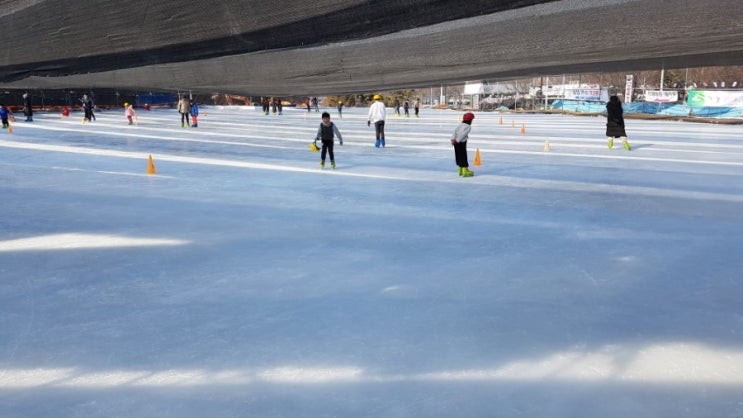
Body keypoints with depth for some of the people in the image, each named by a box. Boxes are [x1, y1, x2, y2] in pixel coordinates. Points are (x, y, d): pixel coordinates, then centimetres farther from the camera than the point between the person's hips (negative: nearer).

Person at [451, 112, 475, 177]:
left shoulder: (460, 125, 10)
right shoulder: (468, 126, -9)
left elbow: (455, 131, -1)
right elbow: (463, 134, -19)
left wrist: (453, 139, -8)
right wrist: (457, 140, -20)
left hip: (457, 143, 7)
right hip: (462, 143, -7)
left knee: (458, 156, 14)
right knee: (463, 157, -2)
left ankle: (460, 170, 25)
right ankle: (465, 172, 0)